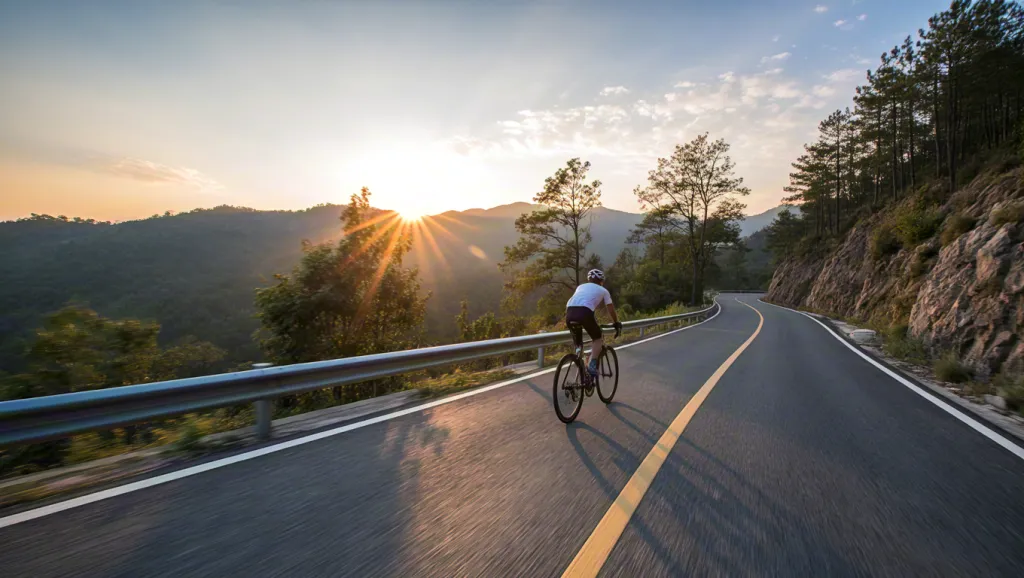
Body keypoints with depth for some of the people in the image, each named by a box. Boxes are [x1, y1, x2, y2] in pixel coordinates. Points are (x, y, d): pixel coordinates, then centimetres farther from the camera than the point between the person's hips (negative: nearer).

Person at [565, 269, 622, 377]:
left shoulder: (581, 286, 35)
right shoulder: (603, 290, 26)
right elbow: (611, 310, 29)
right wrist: (617, 324, 42)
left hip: (570, 312, 4)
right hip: (584, 312, -4)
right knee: (598, 339, 16)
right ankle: (592, 365, -2)